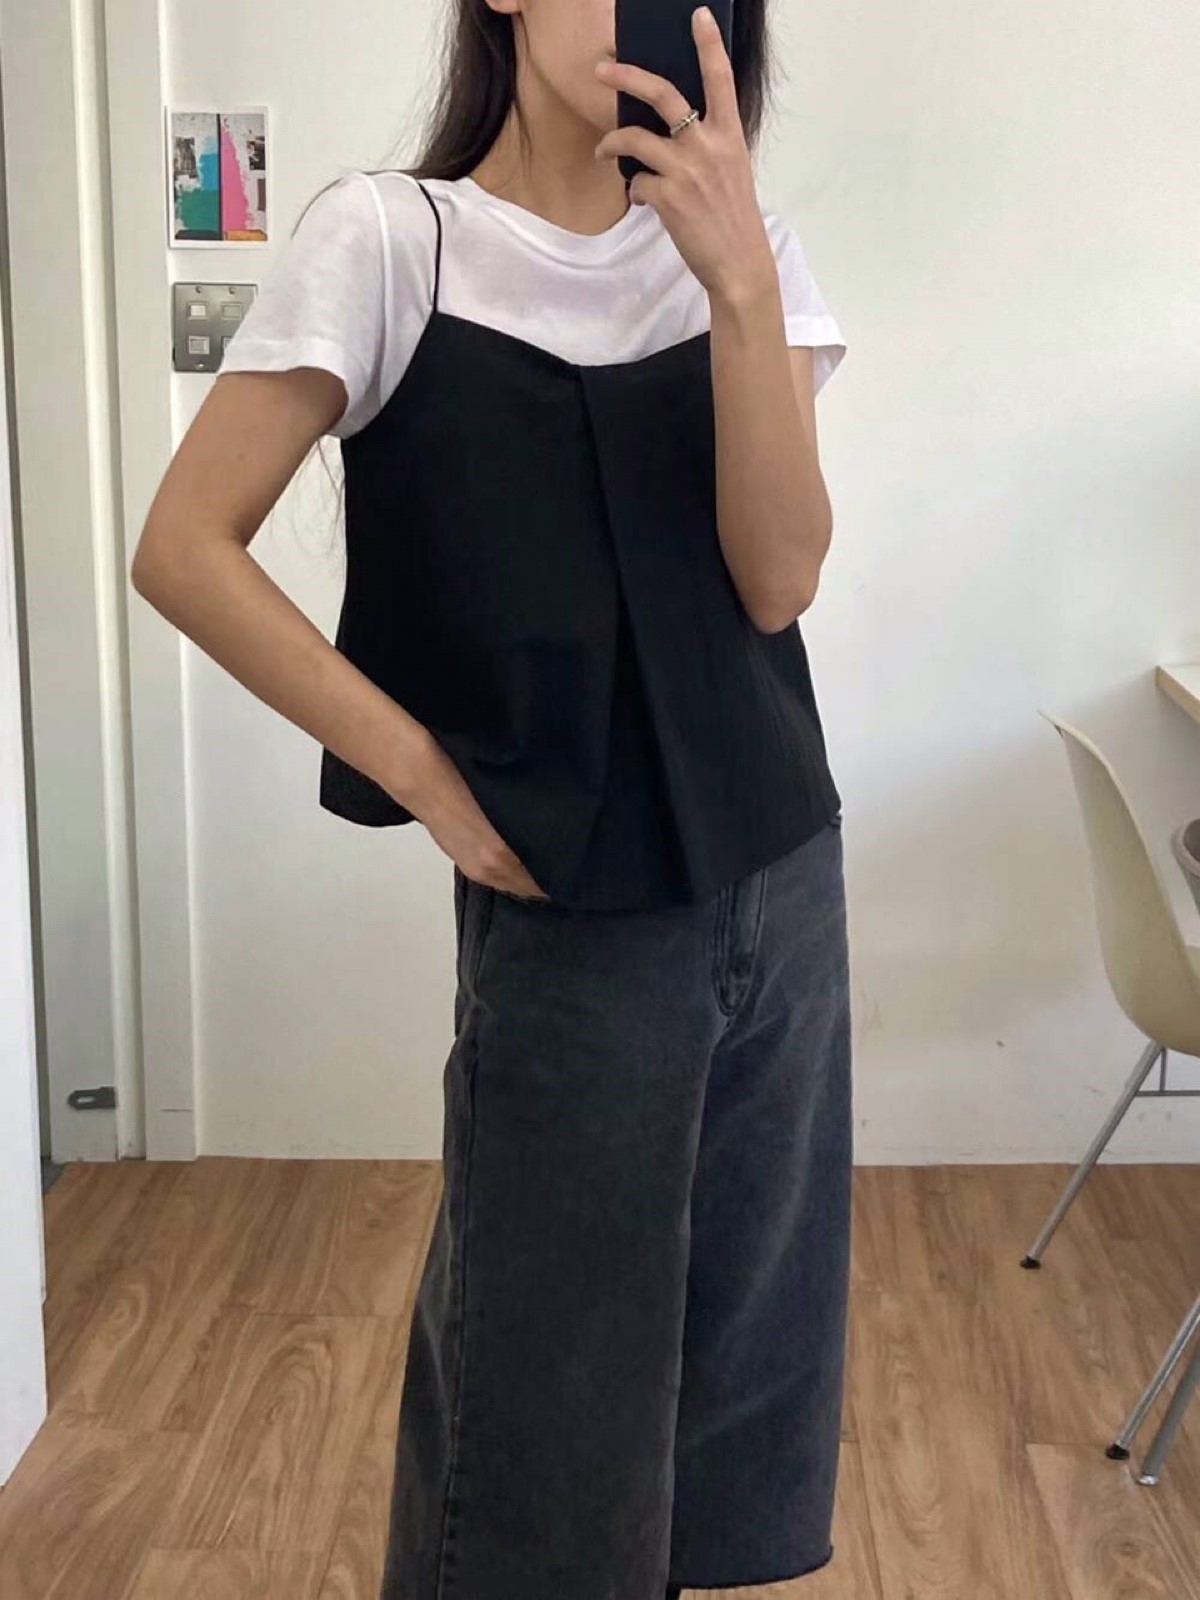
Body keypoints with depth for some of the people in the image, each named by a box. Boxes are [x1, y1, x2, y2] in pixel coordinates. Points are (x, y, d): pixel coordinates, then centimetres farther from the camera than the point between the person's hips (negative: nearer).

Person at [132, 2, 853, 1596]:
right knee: (545, 1376, 8)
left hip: (778, 890, 4)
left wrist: (739, 283, -20)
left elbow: (777, 578, -9)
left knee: (733, 1340, 16)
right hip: (566, 916, -4)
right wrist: (429, 775, -13)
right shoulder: (391, 238, -7)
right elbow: (184, 549, -12)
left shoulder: (741, 244, 4)